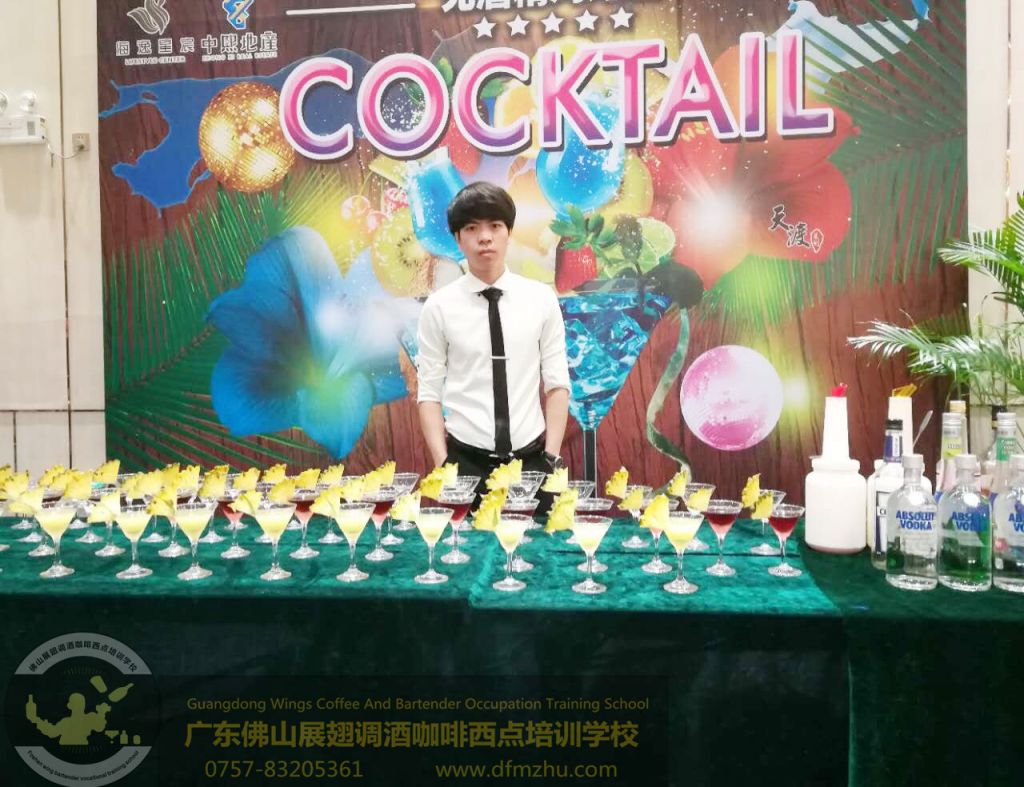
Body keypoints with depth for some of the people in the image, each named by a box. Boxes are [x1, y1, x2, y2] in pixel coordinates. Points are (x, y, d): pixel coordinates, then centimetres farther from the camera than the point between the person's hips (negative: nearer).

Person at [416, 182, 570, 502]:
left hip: (530, 460, 1)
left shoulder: (541, 298, 1)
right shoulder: (439, 307, -2)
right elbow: (429, 393, -1)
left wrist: (552, 458, -5)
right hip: (465, 462, -1)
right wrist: (442, 464, -10)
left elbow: (557, 383, 2)